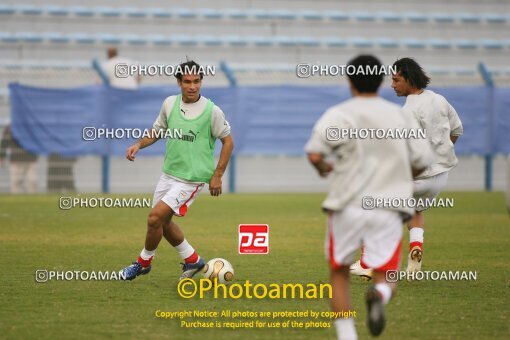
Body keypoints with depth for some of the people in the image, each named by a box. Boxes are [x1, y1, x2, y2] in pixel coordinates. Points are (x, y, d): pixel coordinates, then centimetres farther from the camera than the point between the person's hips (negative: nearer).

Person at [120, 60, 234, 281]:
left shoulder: (212, 111, -13)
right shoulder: (170, 103, 0)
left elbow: (227, 141, -4)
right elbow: (158, 130, 15)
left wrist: (217, 175, -6)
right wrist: (139, 145, -4)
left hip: (191, 178, -6)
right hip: (169, 173, 6)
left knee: (155, 217, -14)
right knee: (163, 222, 14)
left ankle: (144, 262, 8)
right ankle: (192, 260, 34)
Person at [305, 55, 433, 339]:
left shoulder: (338, 115, -2)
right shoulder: (401, 116, 8)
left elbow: (314, 154, -14)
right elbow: (423, 161, 5)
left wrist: (323, 167, 9)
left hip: (347, 206, -1)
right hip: (388, 209, 1)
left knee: (340, 273, 17)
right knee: (387, 278, 4)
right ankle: (379, 295, -32)